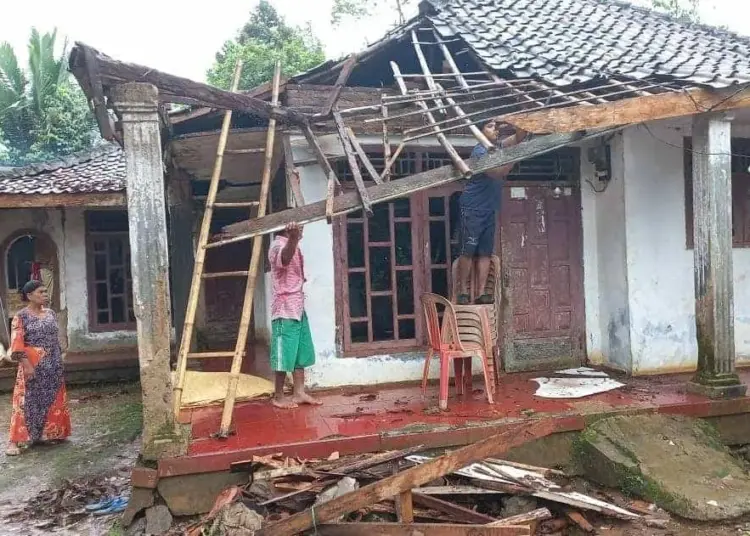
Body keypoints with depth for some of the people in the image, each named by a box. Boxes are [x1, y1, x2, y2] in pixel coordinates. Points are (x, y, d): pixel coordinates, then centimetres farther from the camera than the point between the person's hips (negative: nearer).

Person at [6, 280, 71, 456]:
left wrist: (58, 361, 14)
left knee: (52, 400, 10)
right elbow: (17, 343, -13)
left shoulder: (51, 313, 10)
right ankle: (15, 441, 0)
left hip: (53, 366, 6)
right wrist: (27, 365, -20)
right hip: (33, 365, -6)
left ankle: (46, 433, 22)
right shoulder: (21, 316, -8)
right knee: (27, 402, -5)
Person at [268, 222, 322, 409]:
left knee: (301, 353, 12)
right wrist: (293, 238, -63)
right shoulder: (279, 245, -17)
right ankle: (278, 397, 12)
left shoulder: (293, 246, 14)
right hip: (285, 310, -10)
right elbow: (284, 259, -45)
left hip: (298, 308, 10)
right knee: (284, 355, -1)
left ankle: (299, 393, 20)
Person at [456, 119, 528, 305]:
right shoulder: (480, 151, -13)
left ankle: (481, 293, 2)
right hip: (473, 209, -8)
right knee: (468, 251, -6)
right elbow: (498, 172, -22)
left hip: (490, 210, 8)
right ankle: (463, 291, 0)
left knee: (485, 253, 2)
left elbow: (519, 137, 10)